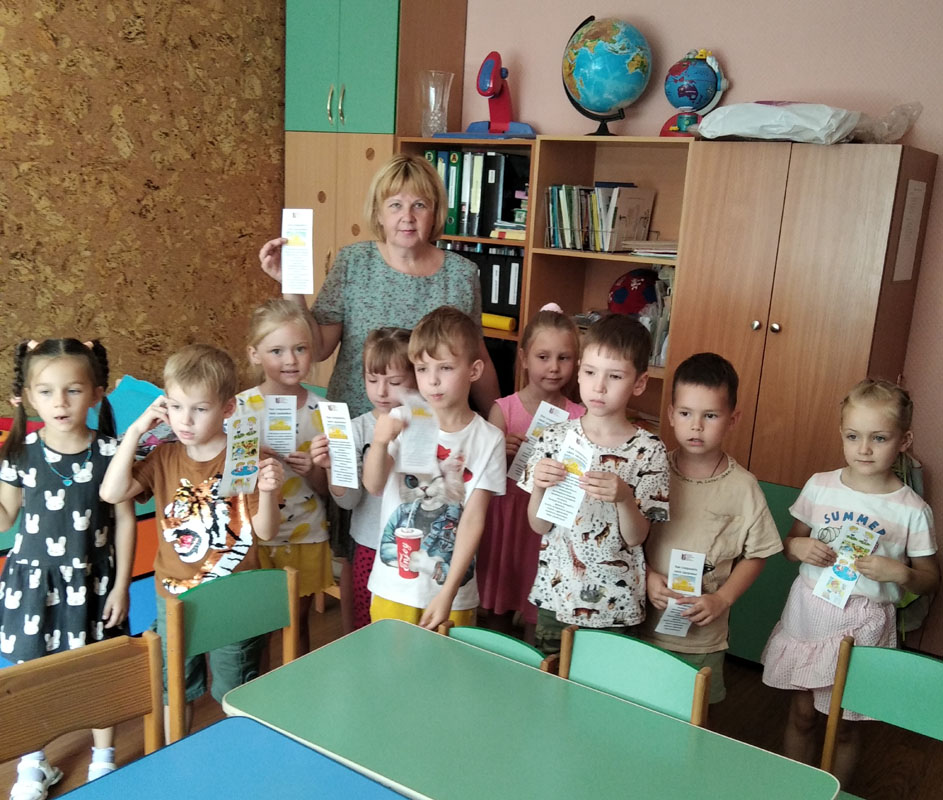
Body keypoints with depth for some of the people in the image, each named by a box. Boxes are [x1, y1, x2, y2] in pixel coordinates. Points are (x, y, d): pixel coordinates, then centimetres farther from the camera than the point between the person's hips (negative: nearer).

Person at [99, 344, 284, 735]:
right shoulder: (163, 458, -2)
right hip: (174, 595, 3)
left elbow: (264, 531, -12)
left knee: (235, 693, 15)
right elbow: (112, 493, -16)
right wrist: (135, 431, -16)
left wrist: (268, 492, -32)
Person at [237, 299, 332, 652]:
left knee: (298, 622, 17)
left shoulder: (321, 410, -4)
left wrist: (312, 470, -19)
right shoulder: (239, 407, -9)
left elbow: (327, 489, 2)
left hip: (306, 537, 2)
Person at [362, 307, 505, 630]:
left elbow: (473, 519, -10)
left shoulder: (488, 439, -9)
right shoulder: (401, 420, -5)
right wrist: (379, 442, -36)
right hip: (394, 587, 1)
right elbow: (373, 486, -16)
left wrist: (447, 594, -13)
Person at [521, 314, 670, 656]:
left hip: (614, 606, -2)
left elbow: (636, 538, -9)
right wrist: (539, 485, -20)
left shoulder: (648, 451, -8)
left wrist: (623, 498, -27)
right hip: (555, 595, 2)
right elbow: (539, 525, -1)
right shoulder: (555, 438, -3)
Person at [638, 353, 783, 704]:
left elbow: (755, 555, 0)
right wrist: (647, 577, -13)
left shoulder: (742, 487, -7)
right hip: (641, 622, 1)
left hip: (702, 635, -1)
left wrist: (722, 599, -10)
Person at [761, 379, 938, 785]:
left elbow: (930, 579, -1)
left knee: (843, 724, 11)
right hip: (808, 611, 2)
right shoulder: (820, 486, -3)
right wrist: (797, 547, -13)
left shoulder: (912, 511, -9)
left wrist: (900, 572, -21)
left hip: (863, 624, -2)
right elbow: (791, 541, 9)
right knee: (801, 714, 15)